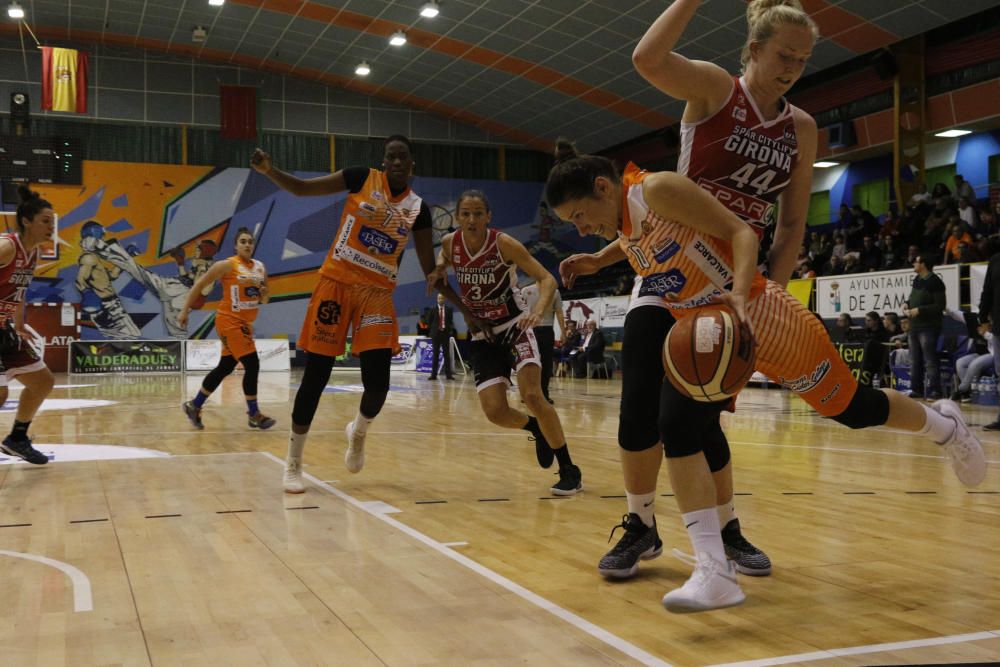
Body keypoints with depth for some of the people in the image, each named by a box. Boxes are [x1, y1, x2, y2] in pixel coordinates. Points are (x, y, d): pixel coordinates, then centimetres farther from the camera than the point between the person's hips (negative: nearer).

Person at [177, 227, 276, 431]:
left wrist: (264, 293, -8)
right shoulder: (227, 265, -11)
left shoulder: (260, 267, 8)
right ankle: (254, 415, -1)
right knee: (252, 364, -12)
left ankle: (194, 406, 27)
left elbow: (265, 300, 15)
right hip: (229, 321, -7)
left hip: (245, 323, 7)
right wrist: (185, 311, -8)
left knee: (225, 367, 13)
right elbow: (199, 285, -7)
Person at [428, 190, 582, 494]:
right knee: (495, 411, -8)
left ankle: (570, 472, -7)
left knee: (531, 395, -21)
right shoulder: (450, 243, -8)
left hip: (515, 324, -4)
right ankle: (537, 429, 27)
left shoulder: (504, 243, -20)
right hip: (482, 332, 4)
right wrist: (438, 271, -7)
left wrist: (538, 311, -38)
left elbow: (547, 278, -19)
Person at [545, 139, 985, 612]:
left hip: (760, 316, -7)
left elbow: (740, 232, -22)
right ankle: (715, 571, -12)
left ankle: (943, 425, 42)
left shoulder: (658, 189, -20)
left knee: (851, 408, 10)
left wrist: (739, 294, -37)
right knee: (677, 429, -13)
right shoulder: (619, 233, 6)